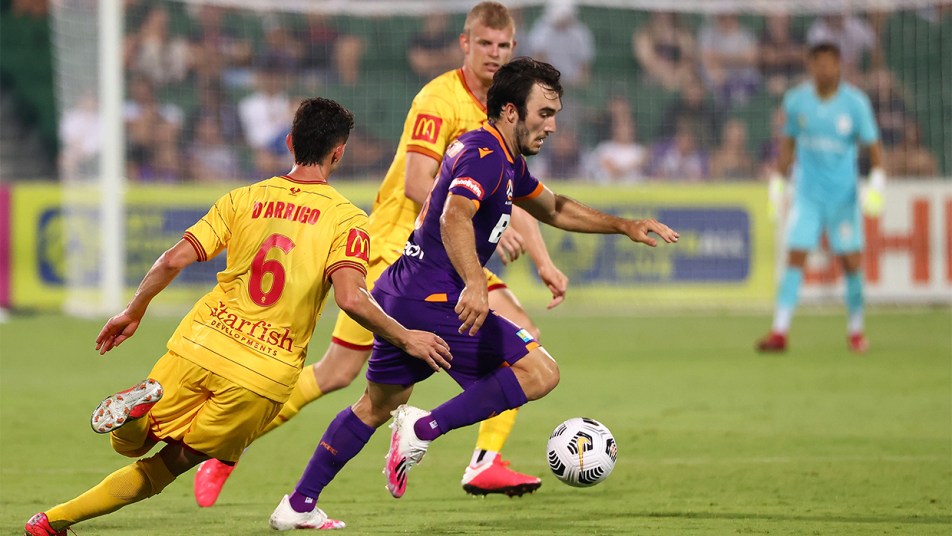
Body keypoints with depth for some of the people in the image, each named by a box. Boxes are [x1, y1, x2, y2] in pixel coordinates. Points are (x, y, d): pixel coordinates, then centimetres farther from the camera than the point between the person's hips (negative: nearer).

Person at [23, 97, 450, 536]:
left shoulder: (243, 199, 9)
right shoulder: (346, 219, -2)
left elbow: (175, 259, 4)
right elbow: (350, 297, -16)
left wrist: (133, 313, 17)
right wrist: (405, 338, -5)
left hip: (201, 347, 2)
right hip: (267, 374, -2)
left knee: (129, 443, 19)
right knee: (170, 464, 12)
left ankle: (142, 405, -18)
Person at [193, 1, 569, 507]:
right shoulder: (440, 99, -15)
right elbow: (416, 186, -24)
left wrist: (544, 263, 9)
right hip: (394, 247, -8)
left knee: (522, 338, -9)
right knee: (337, 373, -7)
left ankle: (485, 464, -8)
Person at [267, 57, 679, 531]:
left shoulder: (505, 160, 18)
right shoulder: (485, 154, -15)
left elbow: (554, 209, 35)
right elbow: (454, 218, -33)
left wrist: (623, 226, 29)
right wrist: (474, 286, -47)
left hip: (397, 295, 11)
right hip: (435, 300, -11)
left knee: (377, 405, 24)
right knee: (540, 373, -12)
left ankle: (298, 505, 26)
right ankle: (425, 429, -14)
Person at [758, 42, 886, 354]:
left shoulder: (855, 103, -7)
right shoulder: (796, 101, -1)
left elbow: (874, 146, -3)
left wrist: (876, 184, -16)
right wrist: (776, 184, 11)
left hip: (844, 195, -1)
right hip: (807, 195, 1)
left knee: (851, 261, -1)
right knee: (795, 257, -9)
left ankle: (855, 330, 17)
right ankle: (780, 332, -9)